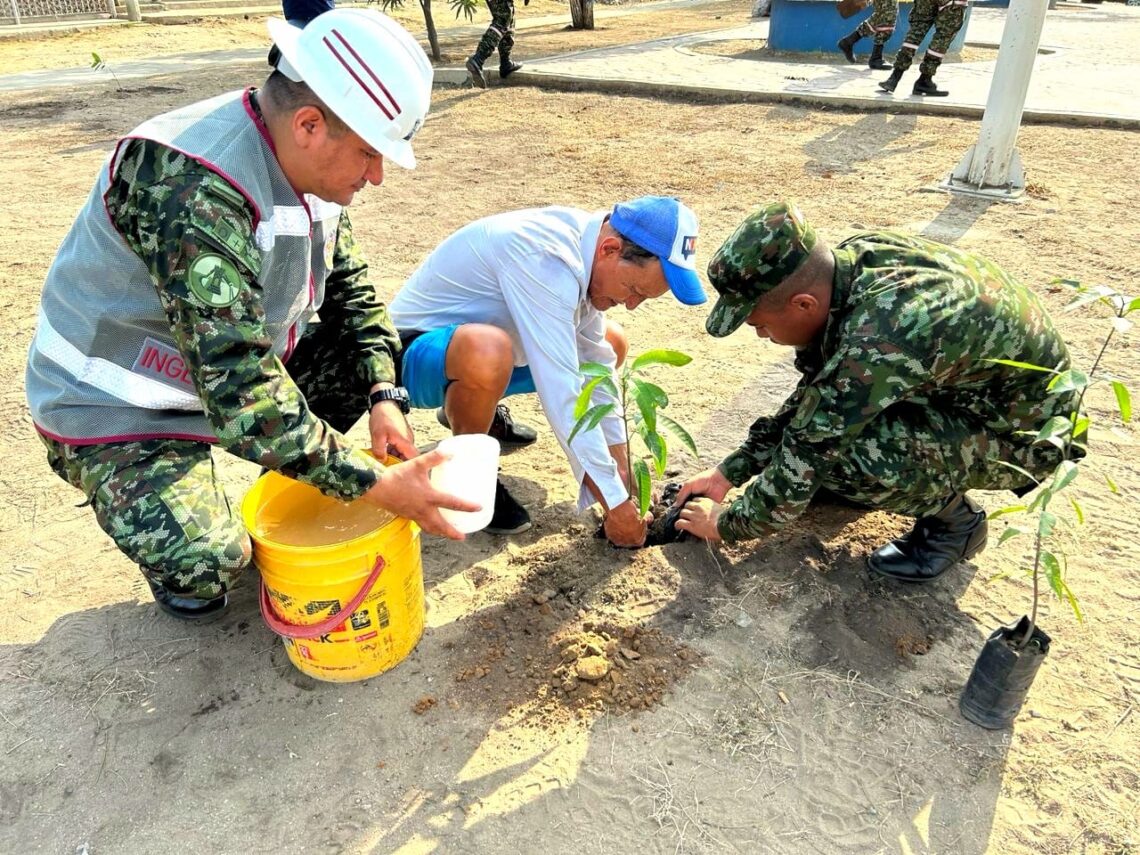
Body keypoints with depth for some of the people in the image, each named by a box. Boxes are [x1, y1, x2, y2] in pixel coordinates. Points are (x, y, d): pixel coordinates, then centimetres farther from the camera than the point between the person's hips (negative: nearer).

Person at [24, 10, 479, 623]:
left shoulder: (309, 162, -9)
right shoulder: (191, 189, -34)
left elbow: (348, 287, 1)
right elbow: (239, 390, -38)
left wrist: (383, 397, -15)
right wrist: (375, 485, -36)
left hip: (241, 360, 7)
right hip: (118, 407, -7)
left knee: (377, 357, -3)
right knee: (204, 567, -26)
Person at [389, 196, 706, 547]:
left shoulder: (584, 244, -6)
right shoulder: (545, 259, -33)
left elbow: (595, 365, -2)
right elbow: (561, 393, -36)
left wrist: (623, 475, -4)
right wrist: (615, 502, -28)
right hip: (414, 350, -8)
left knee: (611, 344, 8)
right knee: (487, 351, -42)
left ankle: (476, 409, 19)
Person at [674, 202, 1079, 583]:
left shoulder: (882, 332, -36)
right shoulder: (849, 263, -11)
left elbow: (806, 453, -26)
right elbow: (808, 395, 2)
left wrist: (728, 522, -9)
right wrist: (729, 472, 3)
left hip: (1025, 429, -8)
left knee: (840, 451, -30)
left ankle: (954, 518, 0)